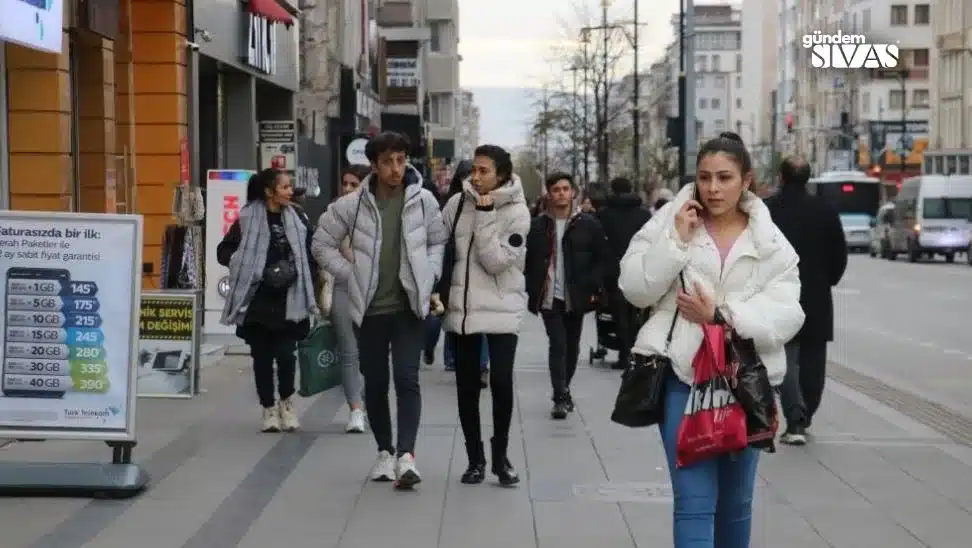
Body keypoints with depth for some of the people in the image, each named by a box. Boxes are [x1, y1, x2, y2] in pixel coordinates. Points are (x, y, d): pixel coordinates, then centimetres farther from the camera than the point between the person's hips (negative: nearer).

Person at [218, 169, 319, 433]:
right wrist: (246, 266, -12)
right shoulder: (248, 219, -2)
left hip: (289, 301, 1)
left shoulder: (296, 219, 6)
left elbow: (310, 257, 9)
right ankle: (269, 409, 20)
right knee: (262, 357, 6)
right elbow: (224, 251, 3)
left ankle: (286, 402, 18)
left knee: (286, 354, -6)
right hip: (256, 300, -1)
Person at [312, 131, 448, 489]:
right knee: (375, 383, 10)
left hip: (409, 306, -1)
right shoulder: (352, 205, -5)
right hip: (370, 308, 1)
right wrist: (350, 276, -2)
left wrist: (429, 277, -1)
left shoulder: (423, 201, -3)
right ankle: (385, 451, 24)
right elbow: (323, 244, 5)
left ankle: (406, 454, -17)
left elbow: (439, 241, 10)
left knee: (407, 379, -12)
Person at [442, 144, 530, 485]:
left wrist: (485, 215, -18)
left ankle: (500, 457, 8)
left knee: (501, 381, -10)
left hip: (502, 308, -3)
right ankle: (475, 458, 19)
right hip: (462, 307, 3)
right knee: (466, 386, 6)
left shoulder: (516, 211, -8)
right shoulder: (457, 203, 1)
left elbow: (495, 261, -16)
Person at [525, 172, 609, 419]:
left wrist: (593, 288, -7)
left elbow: (602, 258, 2)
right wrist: (533, 292, -2)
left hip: (577, 297, 1)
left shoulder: (588, 225, 1)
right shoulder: (537, 226, 2)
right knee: (557, 344, -10)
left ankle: (563, 390, 30)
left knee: (571, 346, 12)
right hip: (549, 297, -1)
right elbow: (528, 262, 6)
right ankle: (561, 398, -10)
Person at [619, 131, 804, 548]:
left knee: (736, 502, 16)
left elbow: (787, 315, -6)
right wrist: (677, 241, -12)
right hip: (684, 376, -2)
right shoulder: (669, 223, 2)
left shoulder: (771, 243, 4)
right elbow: (635, 290, -4)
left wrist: (722, 315, -17)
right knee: (694, 502, -10)